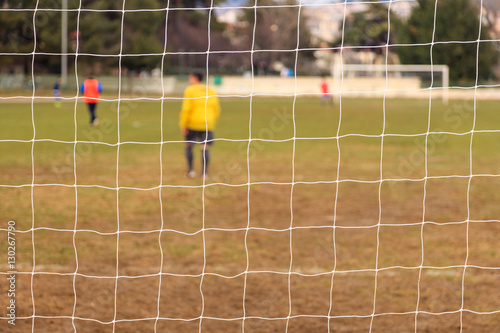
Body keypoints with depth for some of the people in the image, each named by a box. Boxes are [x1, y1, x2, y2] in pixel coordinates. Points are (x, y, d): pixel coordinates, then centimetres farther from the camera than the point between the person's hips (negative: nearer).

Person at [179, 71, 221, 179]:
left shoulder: (189, 90, -4)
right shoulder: (211, 91, 10)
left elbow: (186, 109, -12)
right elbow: (217, 109, 11)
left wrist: (183, 125, -8)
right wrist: (213, 123, 20)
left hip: (192, 124, -3)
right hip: (208, 125, 3)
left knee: (188, 146, 14)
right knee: (205, 148, 4)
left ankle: (190, 169, 8)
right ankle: (204, 172, -3)